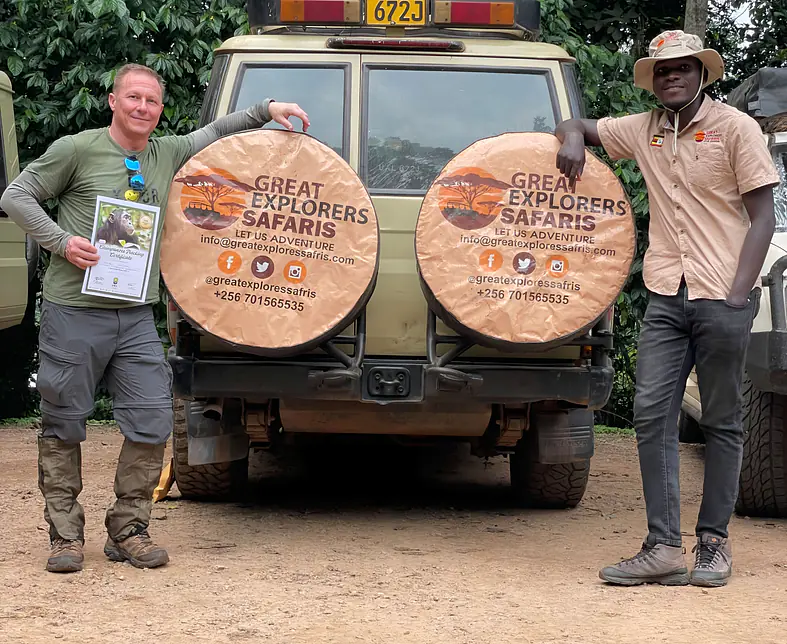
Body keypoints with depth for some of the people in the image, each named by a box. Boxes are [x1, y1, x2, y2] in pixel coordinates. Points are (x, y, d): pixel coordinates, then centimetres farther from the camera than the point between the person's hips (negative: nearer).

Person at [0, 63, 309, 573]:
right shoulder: (77, 149, -3)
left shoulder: (168, 154, 11)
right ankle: (65, 535, 14)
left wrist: (266, 109, 12)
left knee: (152, 424, -2)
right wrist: (61, 241, -11)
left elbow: (215, 132, 26)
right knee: (63, 426, 3)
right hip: (74, 311, -4)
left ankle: (128, 531, 12)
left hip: (136, 317, 4)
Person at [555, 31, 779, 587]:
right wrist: (573, 138, -1)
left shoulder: (735, 127, -2)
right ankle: (664, 547, -4)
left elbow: (762, 215, -4)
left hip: (723, 297, -4)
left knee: (722, 420, 4)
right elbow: (577, 126, 25)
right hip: (666, 296, 4)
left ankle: (714, 542, 12)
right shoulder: (643, 130, 11)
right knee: (652, 413, -5)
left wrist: (737, 295, -13)